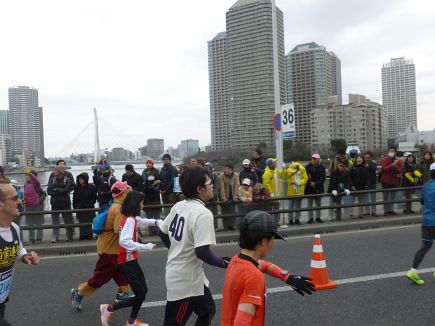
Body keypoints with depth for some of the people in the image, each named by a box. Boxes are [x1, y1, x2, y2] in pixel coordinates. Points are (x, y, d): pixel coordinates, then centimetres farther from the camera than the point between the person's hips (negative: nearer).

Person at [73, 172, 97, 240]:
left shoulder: (91, 187, -3)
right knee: (81, 222, 4)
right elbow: (74, 199, 7)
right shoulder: (77, 188, 5)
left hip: (89, 208, -2)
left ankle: (89, 235, 7)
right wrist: (75, 207, -2)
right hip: (80, 209, 2)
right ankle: (82, 235, 11)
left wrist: (90, 204, -10)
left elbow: (94, 198, 0)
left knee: (89, 222, -1)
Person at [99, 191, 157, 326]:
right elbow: (124, 241, -33)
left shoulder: (131, 218, 6)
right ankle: (109, 308, 9)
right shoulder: (130, 220, -22)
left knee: (142, 291, 16)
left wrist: (156, 222, 9)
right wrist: (145, 246, -32)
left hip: (129, 260, 9)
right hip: (127, 261, -9)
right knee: (140, 295, -1)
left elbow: (142, 221, 27)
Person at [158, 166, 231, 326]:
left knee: (207, 311, 24)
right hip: (186, 280, -9)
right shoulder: (203, 213, -24)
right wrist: (222, 262, -12)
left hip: (176, 273, 9)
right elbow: (201, 251, -28)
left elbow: (162, 232, 11)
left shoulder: (179, 206, 2)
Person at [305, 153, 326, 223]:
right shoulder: (308, 166, -2)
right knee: (309, 204, 5)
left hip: (318, 188, 1)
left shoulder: (322, 167, -1)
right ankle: (310, 218, 13)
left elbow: (323, 178, -6)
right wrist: (310, 183, -15)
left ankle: (318, 217, 22)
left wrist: (316, 183, -15)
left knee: (318, 204, 11)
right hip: (309, 188, -1)